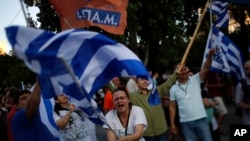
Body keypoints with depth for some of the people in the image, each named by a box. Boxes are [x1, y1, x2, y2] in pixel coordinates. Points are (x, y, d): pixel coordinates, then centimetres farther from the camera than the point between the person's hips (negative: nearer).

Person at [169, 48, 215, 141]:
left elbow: (205, 68, -14)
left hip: (201, 119, 0)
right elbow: (172, 107, 6)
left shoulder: (195, 80, 0)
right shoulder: (173, 89, 2)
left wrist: (210, 56, -31)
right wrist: (172, 123, 2)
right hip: (185, 123, 1)